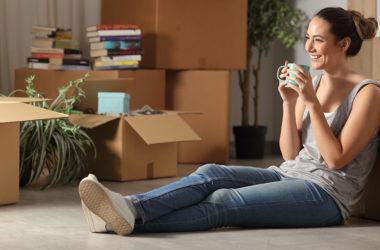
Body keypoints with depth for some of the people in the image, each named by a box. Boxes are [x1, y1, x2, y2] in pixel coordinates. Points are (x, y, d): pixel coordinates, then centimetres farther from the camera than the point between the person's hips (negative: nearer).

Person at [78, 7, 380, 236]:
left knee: (224, 203, -28)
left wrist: (312, 102, -18)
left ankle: (132, 219, -42)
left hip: (327, 193, -7)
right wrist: (289, 102, -4)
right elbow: (290, 153, 10)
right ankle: (129, 207, -39)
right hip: (289, 175, 7)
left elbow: (336, 159, -14)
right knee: (211, 174, -21)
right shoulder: (313, 82, 14)